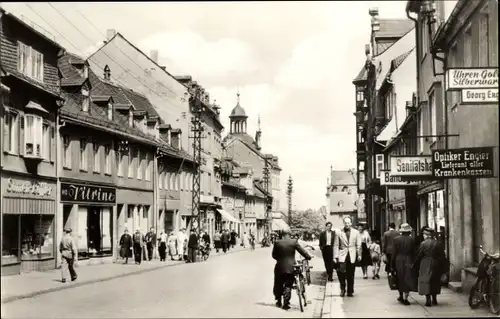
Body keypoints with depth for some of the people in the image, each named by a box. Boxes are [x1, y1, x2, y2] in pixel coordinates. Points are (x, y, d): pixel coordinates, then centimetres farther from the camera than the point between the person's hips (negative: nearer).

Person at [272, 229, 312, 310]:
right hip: (290, 267, -1)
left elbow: (274, 255, 2)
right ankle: (286, 303, 0)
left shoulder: (277, 243, -4)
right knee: (288, 285, 7)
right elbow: (302, 251, -2)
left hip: (280, 267, 1)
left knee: (278, 285, 17)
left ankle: (279, 302, 24)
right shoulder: (294, 242, -6)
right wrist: (308, 257, 15)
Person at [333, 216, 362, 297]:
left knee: (350, 275, 4)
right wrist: (335, 256, -4)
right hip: (342, 255, -1)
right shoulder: (339, 233, 2)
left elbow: (358, 245, 11)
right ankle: (342, 289, 0)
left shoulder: (356, 232, 8)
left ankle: (350, 291, 17)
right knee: (341, 271, -19)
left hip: (352, 256, 1)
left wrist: (359, 255, 4)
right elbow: (336, 245, 2)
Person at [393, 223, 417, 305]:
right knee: (408, 279, 3)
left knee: (400, 279, 15)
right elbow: (414, 252, -5)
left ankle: (401, 296, 25)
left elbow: (394, 253, -1)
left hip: (398, 261, 2)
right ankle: (405, 298, 0)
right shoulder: (412, 239, -7)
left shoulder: (396, 239, -4)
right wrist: (414, 263, 4)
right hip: (408, 262, -2)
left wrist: (393, 264, 4)